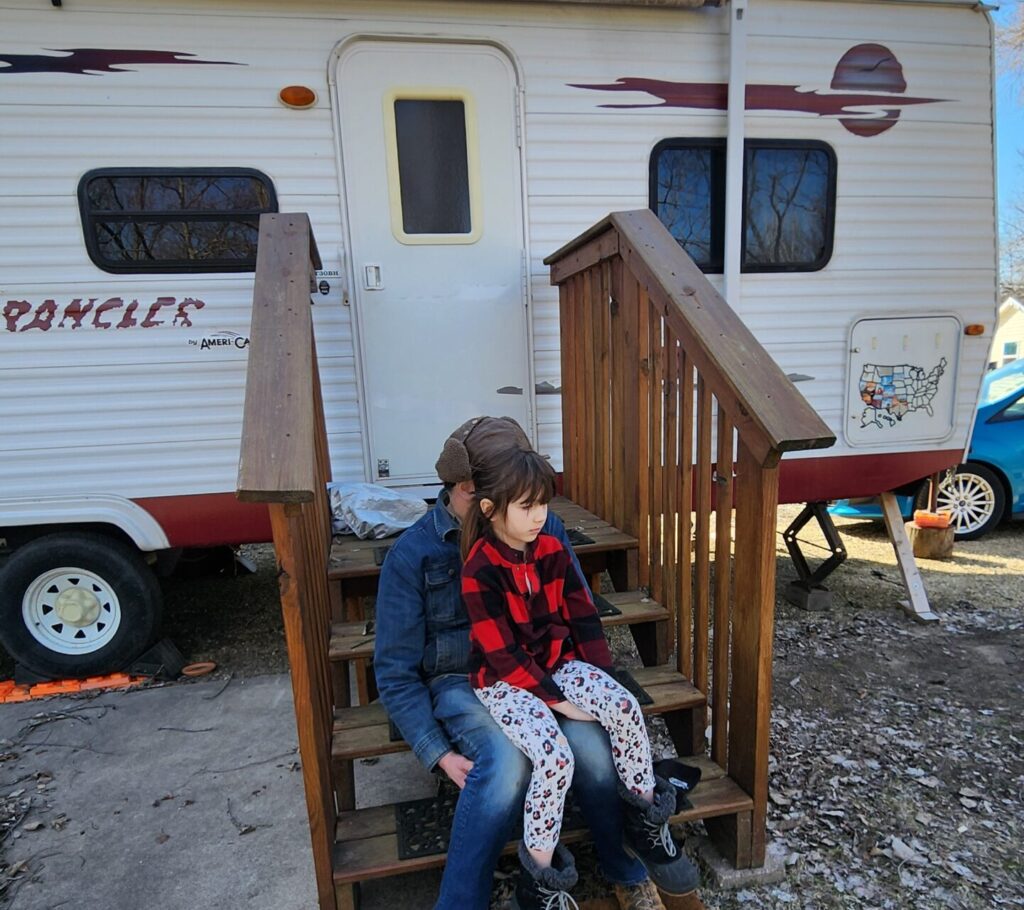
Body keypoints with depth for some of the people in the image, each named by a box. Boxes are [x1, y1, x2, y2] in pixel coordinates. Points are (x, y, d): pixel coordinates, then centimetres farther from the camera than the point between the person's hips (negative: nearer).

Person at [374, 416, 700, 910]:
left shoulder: (546, 529, 0)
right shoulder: (411, 554, -6)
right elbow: (395, 669, -4)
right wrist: (438, 752, -12)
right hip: (460, 682, -2)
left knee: (591, 743, -26)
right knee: (506, 759, -32)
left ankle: (627, 870, 4)